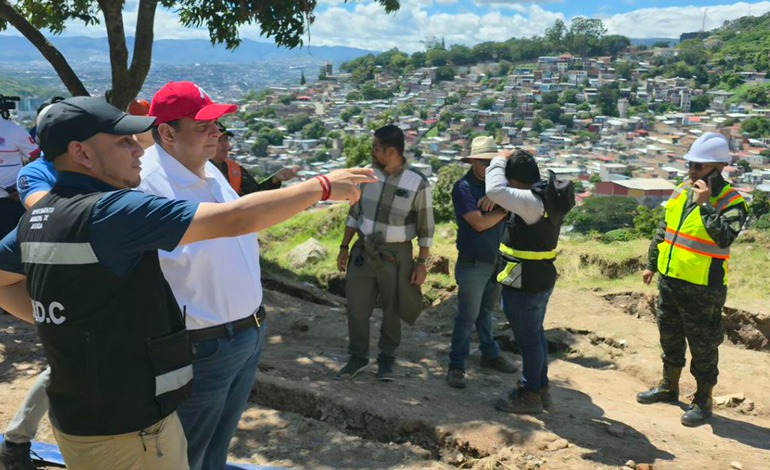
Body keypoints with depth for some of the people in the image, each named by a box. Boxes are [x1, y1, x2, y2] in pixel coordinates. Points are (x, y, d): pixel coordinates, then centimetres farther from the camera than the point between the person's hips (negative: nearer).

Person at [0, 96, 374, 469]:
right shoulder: (110, 211, -24)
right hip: (125, 429, -8)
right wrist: (323, 186, -19)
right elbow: (234, 220, -28)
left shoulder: (39, 216, 4)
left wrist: (62, 322, 11)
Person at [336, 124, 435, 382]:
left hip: (396, 255, -3)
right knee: (356, 309, 7)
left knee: (392, 311, 10)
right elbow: (355, 213, 9)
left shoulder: (418, 183, -12)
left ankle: (387, 359, 30)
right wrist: (344, 247, 9)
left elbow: (425, 227, -5)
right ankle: (358, 357, 26)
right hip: (363, 251, 3)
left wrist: (422, 262, -6)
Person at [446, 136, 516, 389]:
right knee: (468, 316, -1)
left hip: (497, 261, 6)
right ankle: (456, 366, 10)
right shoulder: (464, 187, -13)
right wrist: (506, 209, -11)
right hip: (473, 262, -6)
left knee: (486, 311, 21)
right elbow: (479, 223, -21)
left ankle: (490, 354, 35)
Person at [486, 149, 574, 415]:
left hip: (524, 284, -10)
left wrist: (500, 161, -15)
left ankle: (530, 395, 18)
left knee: (528, 338, 4)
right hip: (541, 279, 10)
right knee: (535, 334, 20)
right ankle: (541, 388, 34)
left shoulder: (532, 202, -25)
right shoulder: (547, 196, 6)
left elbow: (495, 190, -31)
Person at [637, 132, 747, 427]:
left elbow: (724, 237, -31)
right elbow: (662, 232, 15)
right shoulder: (681, 192, 6)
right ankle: (669, 386, 39)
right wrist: (652, 265, 18)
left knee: (703, 346, 7)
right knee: (670, 337, 20)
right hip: (669, 281, 7)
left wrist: (704, 204, -28)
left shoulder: (731, 202, -14)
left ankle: (703, 401, 23)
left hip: (702, 290, -7)